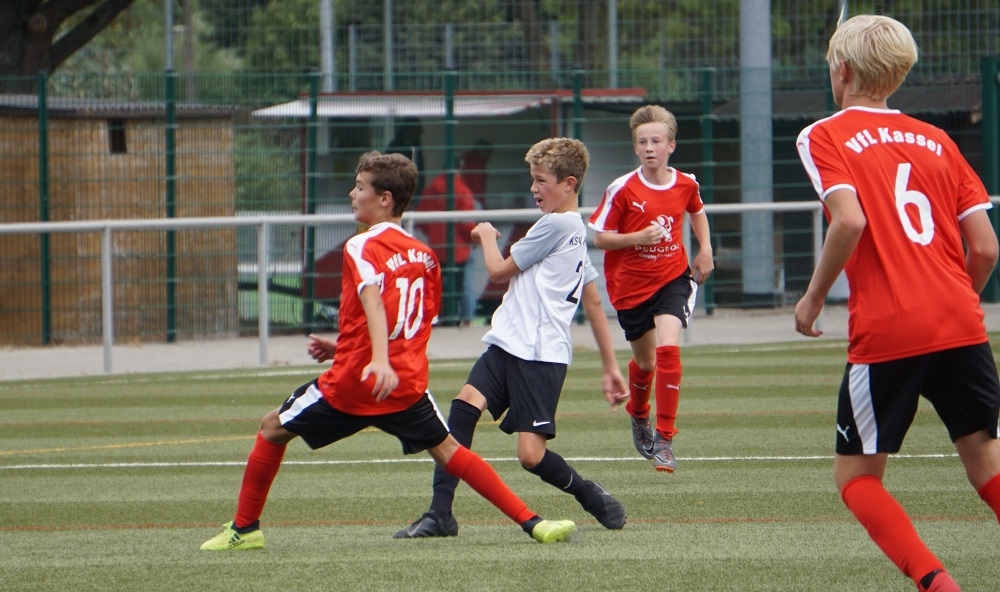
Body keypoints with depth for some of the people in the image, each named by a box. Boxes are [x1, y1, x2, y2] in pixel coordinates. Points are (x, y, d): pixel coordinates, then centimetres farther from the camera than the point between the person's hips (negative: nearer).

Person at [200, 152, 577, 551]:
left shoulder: (362, 247, -8)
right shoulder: (424, 256, 12)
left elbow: (373, 302, -26)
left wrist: (378, 360, -42)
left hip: (352, 384, -5)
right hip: (408, 383, 5)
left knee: (273, 429, 13)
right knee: (446, 450, 13)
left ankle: (244, 529, 16)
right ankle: (531, 522, 1)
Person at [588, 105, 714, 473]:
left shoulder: (686, 184, -2)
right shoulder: (622, 190, -13)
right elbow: (598, 237, -11)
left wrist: (705, 249, 11)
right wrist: (638, 238, -25)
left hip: (673, 278, 0)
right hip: (631, 284, 0)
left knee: (668, 349, -21)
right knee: (645, 361, 14)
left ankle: (664, 439, -16)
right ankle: (638, 415, 48)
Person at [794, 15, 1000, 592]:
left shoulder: (825, 137, 2)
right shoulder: (937, 140, 16)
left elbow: (849, 221, -16)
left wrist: (813, 298, -3)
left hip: (885, 331, -4)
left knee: (856, 475, 8)